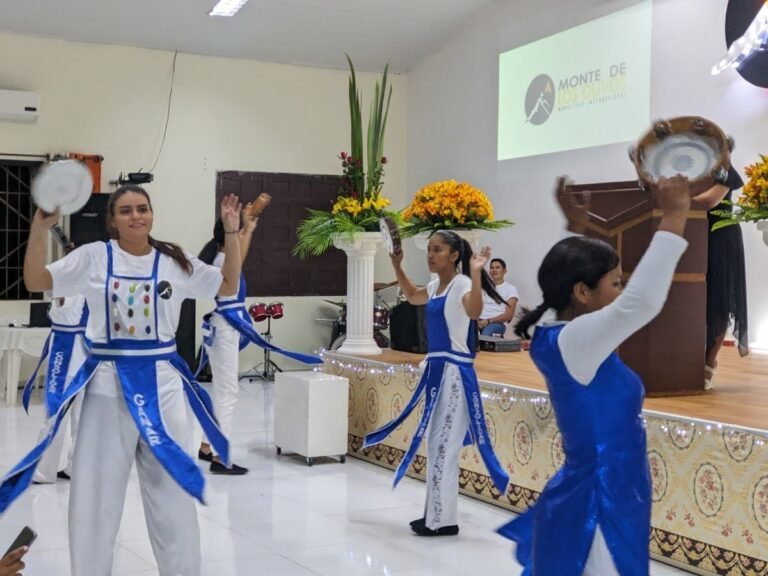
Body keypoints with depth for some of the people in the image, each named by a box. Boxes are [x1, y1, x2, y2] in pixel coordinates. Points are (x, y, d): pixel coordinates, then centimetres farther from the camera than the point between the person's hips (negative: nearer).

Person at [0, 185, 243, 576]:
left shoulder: (175, 262, 3)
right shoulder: (94, 257, -1)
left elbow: (229, 287, 9)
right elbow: (35, 282, -5)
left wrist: (231, 234, 0)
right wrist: (40, 228, -14)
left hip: (161, 382, 1)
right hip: (107, 384, -1)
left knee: (172, 489, 10)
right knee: (96, 491, 6)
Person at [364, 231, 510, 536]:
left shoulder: (461, 283, -14)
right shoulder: (435, 286, 11)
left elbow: (474, 311, -37)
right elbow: (412, 296, 34)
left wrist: (476, 273, -43)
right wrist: (397, 266, 25)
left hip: (454, 371, -9)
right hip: (435, 368, 9)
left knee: (444, 445, -5)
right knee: (434, 444, 14)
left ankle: (444, 520, 4)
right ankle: (434, 514, 24)